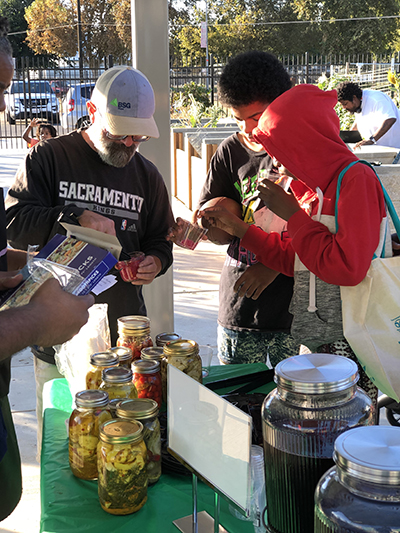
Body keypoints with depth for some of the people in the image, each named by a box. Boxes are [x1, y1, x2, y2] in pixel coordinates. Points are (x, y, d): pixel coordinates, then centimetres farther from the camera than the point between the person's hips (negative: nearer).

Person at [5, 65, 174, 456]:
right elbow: (14, 222, -10)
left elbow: (159, 240, 20)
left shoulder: (147, 175, 12)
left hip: (124, 333, 3)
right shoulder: (49, 158, 0)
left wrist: (154, 263, -2)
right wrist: (77, 217, -22)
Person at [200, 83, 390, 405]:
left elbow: (348, 267, -23)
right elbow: (295, 259, 18)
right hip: (319, 343, 8)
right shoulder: (316, 188, 14)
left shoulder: (357, 179, -13)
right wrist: (238, 229, 16)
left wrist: (292, 214, -13)